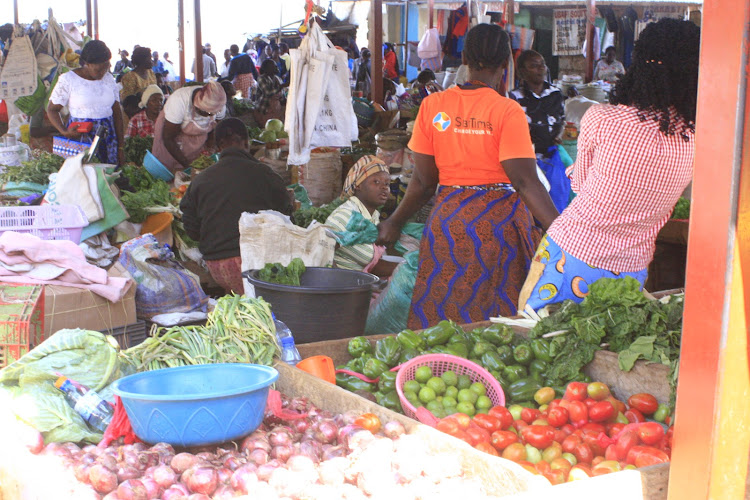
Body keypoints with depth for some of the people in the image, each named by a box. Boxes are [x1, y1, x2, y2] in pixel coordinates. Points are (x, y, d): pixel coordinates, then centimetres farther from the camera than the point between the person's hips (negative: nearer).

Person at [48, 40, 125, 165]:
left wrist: (120, 147, 9)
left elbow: (117, 112, 12)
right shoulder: (68, 80, -3)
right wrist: (64, 131, -19)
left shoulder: (109, 79, 10)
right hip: (80, 138, -4)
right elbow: (52, 110, 0)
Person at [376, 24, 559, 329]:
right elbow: (524, 181, -16)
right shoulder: (507, 111, -9)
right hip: (499, 219, -3)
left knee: (440, 315, 10)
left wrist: (395, 223, 17)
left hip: (448, 219, 3)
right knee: (498, 316, 7)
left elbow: (424, 181, 3)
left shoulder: (433, 105, 1)